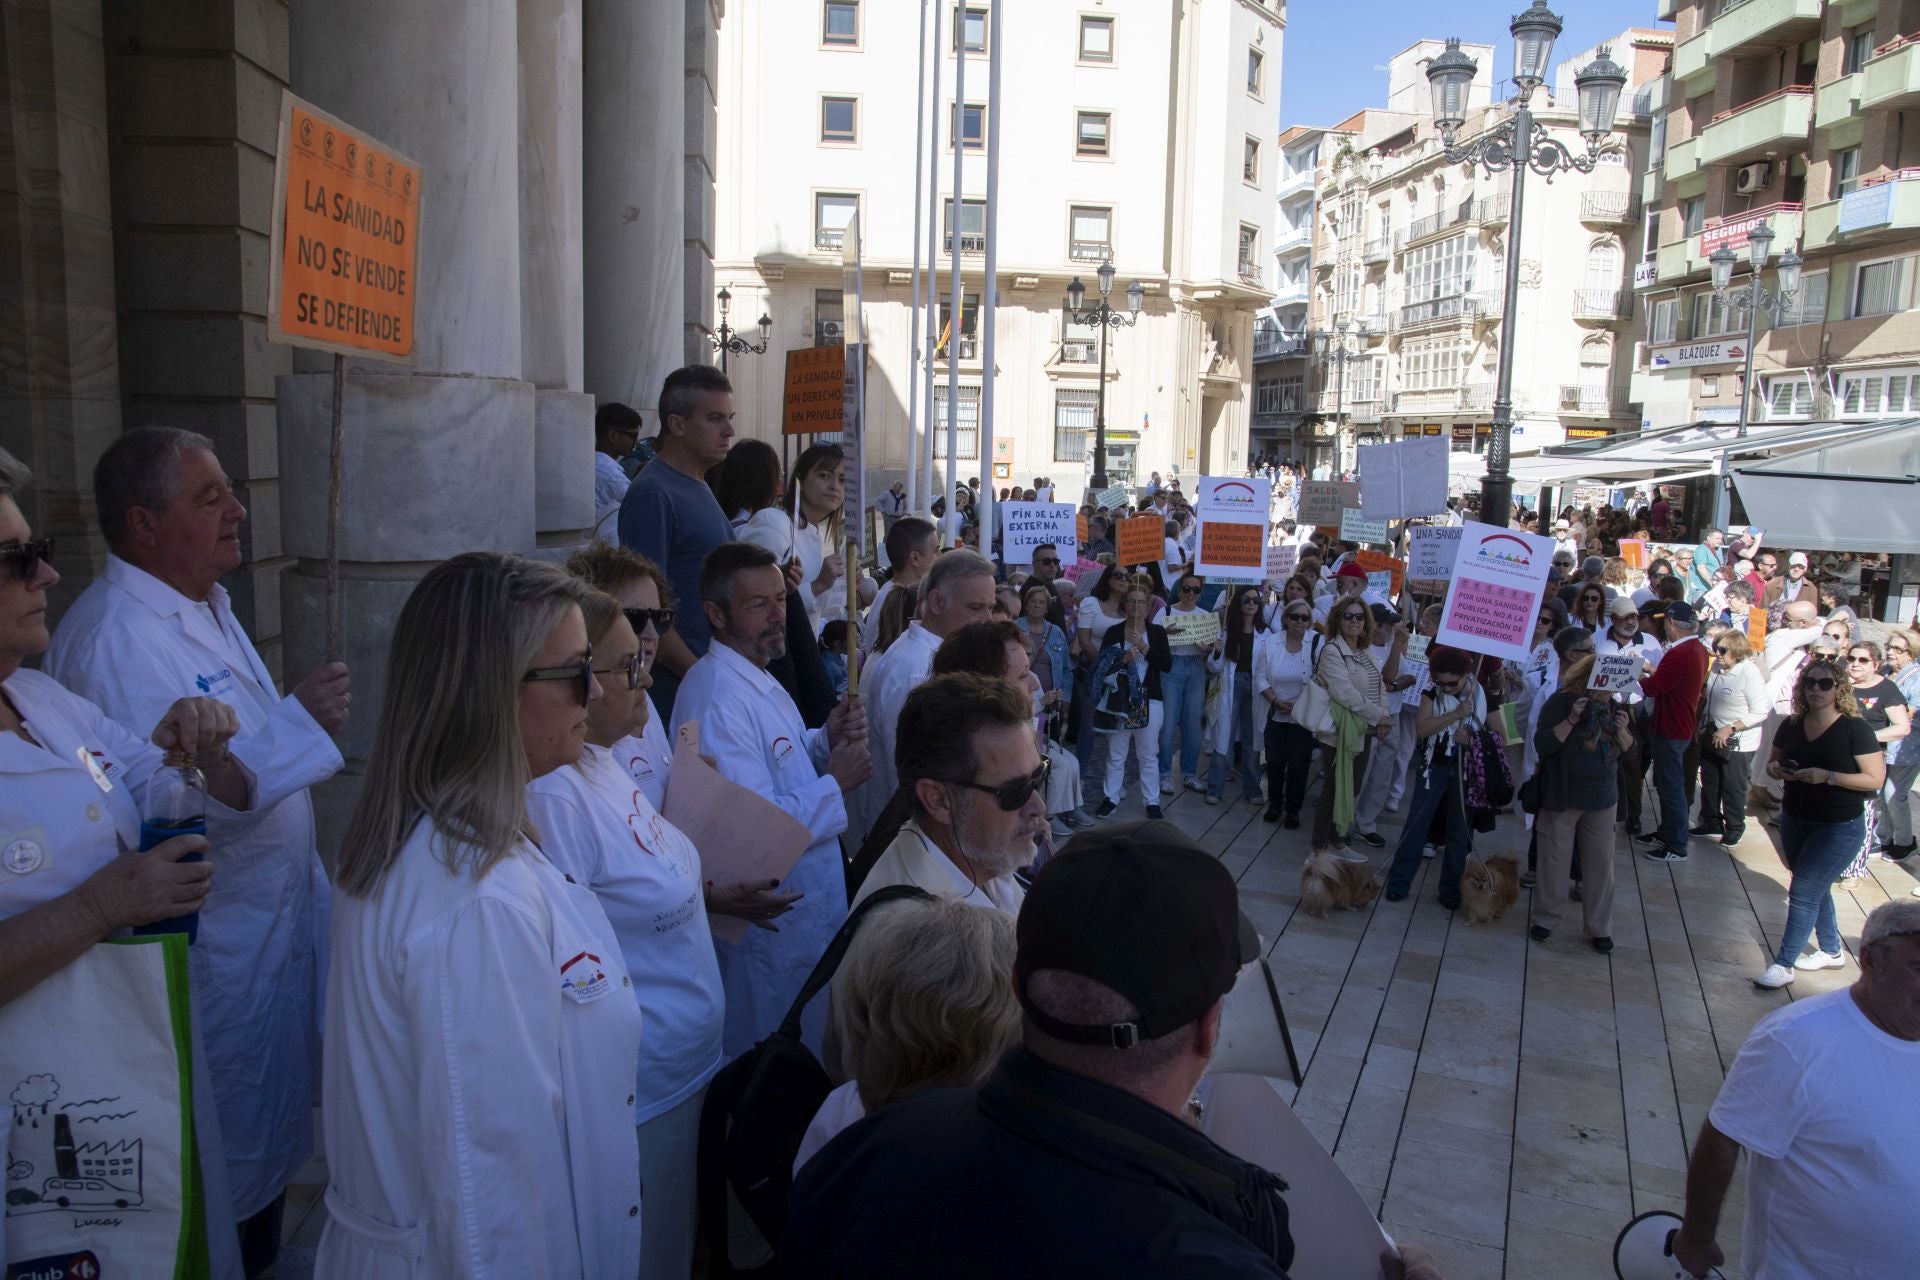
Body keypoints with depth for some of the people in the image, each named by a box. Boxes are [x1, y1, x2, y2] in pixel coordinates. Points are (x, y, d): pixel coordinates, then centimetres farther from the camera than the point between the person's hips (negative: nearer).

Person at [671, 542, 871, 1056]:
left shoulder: (757, 677, 9)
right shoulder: (718, 696, -24)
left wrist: (826, 740, 2)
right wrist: (836, 783, -18)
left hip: (810, 912, 10)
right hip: (769, 918, -10)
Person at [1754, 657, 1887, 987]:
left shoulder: (1854, 729, -15)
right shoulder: (1792, 726, 1)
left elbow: (1876, 779, -17)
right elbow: (1772, 763, 13)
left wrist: (1828, 776, -27)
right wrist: (1777, 769, -10)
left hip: (1839, 827, -6)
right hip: (1794, 821, 6)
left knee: (1803, 892, -7)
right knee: (1815, 889, 19)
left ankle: (1783, 965, 2)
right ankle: (1832, 951, 38)